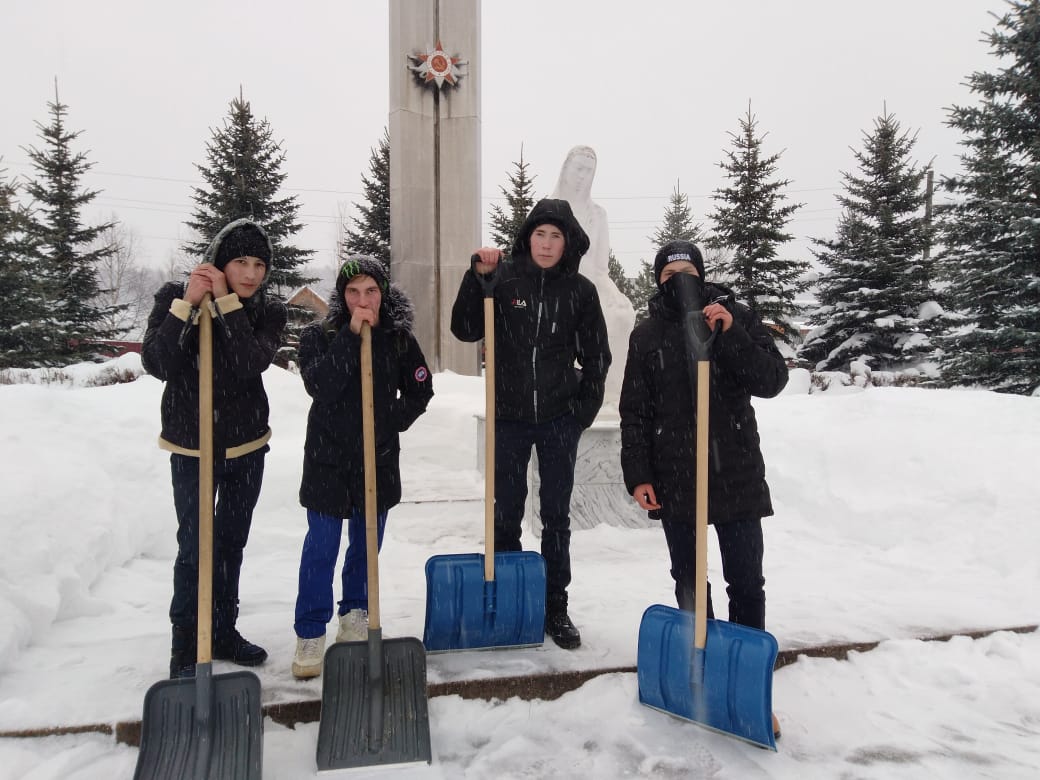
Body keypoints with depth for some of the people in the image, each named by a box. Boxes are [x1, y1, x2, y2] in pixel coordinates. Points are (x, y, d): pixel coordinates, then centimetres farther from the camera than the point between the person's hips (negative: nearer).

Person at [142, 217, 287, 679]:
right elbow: (156, 365, -20)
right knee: (194, 548, -3)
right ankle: (185, 649, 12)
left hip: (247, 447, 3)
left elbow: (253, 364, -22)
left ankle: (223, 632, 31)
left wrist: (227, 303, -25)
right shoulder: (175, 298, -8)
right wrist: (186, 304, -27)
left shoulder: (267, 313, -3)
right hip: (191, 447, -3)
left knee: (231, 543, 15)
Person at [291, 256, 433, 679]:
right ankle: (311, 635, 14)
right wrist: (351, 335, -22)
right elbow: (320, 386, -21)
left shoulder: (399, 337, 1)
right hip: (328, 457, -2)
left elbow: (420, 390, 9)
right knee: (321, 548, 2)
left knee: (367, 543, 14)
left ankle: (355, 617, 33)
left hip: (378, 458, 2)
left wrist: (391, 422, -3)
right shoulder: (318, 336, -5)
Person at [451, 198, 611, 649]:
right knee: (505, 514, 8)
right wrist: (477, 277, -17)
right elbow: (465, 330, -7)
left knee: (556, 516, 9)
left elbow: (596, 356, 6)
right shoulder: (503, 277, -2)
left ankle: (555, 607, 21)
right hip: (509, 417, 0)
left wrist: (585, 410, 0)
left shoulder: (580, 290, 0)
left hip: (559, 420, 1)